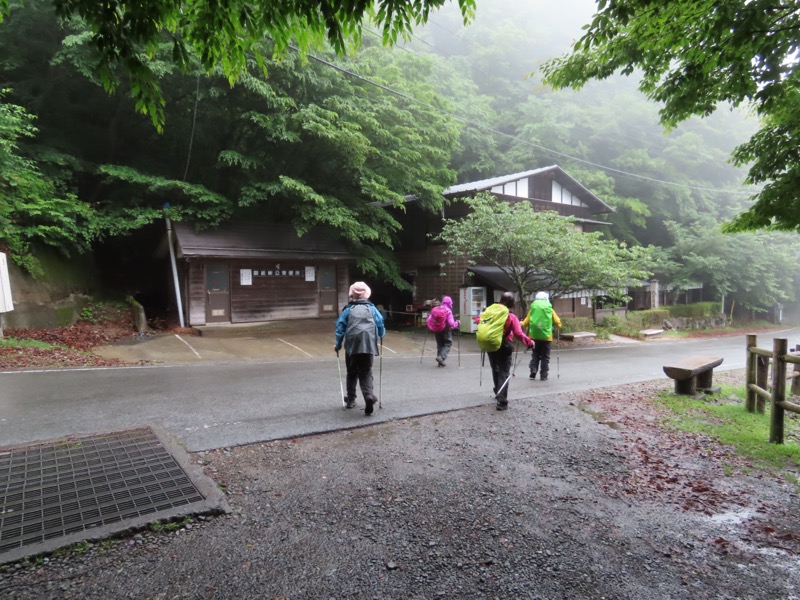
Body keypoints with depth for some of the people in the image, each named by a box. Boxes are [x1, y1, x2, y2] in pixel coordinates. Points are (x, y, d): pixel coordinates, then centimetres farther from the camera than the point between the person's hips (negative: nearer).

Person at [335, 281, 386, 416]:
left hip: (352, 345, 0)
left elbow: (340, 326, 4)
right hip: (368, 344, 0)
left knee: (352, 372, 18)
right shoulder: (371, 308, 9)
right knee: (366, 373, 4)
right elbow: (380, 323, 6)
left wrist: (338, 345, 11)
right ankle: (369, 395, -19)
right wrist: (381, 334, 27)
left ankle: (351, 399, 25)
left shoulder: (348, 309, 8)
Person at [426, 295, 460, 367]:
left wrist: (431, 327, 12)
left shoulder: (435, 309, 0)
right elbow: (451, 323, -20)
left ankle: (440, 362, 16)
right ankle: (441, 357, -13)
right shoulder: (448, 311, -15)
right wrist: (457, 323, -2)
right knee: (448, 343, 8)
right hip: (445, 330, -5)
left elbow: (429, 320, -1)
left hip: (436, 330, 5)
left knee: (439, 344, 16)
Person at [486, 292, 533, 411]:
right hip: (505, 347, -4)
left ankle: (498, 393, 40)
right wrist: (529, 342, -7)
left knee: (495, 370, 21)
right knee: (504, 373, 0)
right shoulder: (512, 317, -11)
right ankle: (502, 401, -10)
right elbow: (518, 334, -17)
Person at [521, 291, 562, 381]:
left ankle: (533, 370, -1)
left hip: (534, 336, 1)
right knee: (545, 357, 7)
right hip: (546, 336, -1)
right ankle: (543, 375, 7)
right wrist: (558, 326, 21)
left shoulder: (533, 309, 2)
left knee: (535, 354, 17)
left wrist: (521, 324, 20)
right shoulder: (550, 309, 1)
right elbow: (558, 323, -1)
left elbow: (525, 323, 0)